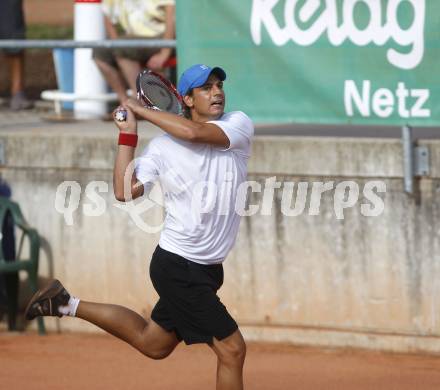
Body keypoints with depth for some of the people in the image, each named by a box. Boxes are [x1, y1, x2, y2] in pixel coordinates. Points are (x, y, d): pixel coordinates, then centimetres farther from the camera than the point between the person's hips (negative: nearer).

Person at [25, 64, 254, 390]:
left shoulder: (239, 125, -2)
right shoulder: (162, 146, -8)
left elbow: (194, 132, -20)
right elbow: (125, 192, -14)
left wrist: (142, 110, -12)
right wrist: (128, 133, -11)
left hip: (207, 269, 5)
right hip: (178, 267, -5)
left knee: (152, 343, 20)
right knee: (232, 349, -10)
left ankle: (69, 305, 33)